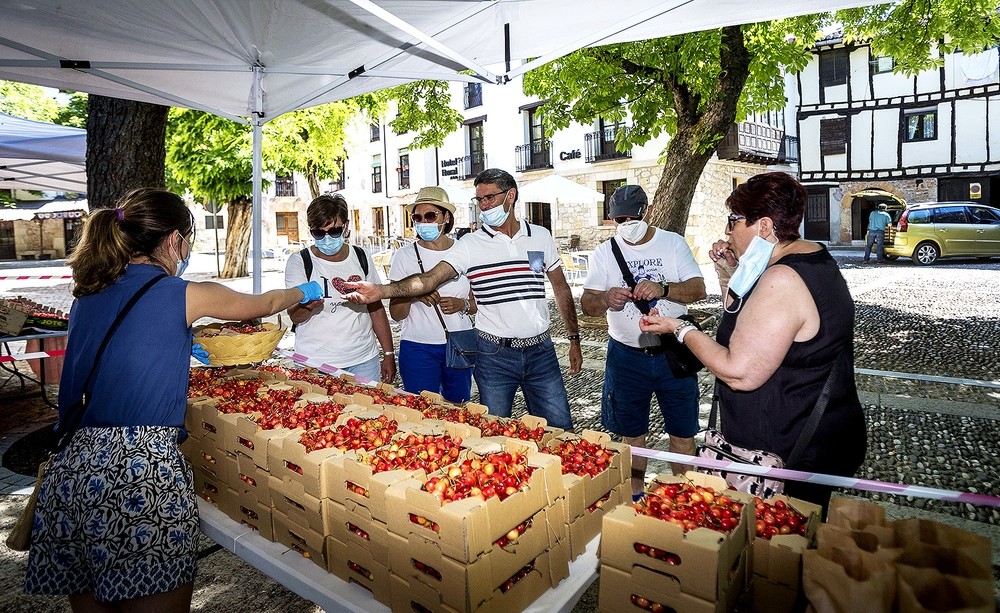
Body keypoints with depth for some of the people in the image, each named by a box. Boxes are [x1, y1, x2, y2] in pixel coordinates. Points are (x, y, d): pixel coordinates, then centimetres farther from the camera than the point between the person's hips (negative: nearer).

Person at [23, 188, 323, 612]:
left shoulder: (86, 297, 12)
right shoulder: (184, 294, -4)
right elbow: (263, 304, 12)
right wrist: (306, 292, 31)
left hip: (72, 474, 7)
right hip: (144, 475, -7)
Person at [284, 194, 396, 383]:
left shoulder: (362, 257, 5)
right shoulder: (299, 261, -4)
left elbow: (376, 307, 11)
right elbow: (295, 317, -11)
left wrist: (389, 353, 9)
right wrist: (307, 305, -35)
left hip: (364, 360, 3)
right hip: (315, 363, -2)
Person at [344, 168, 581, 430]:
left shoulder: (541, 236, 4)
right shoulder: (470, 245, -4)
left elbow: (561, 288, 11)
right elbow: (429, 279, -15)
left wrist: (574, 339, 10)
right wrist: (381, 291, -30)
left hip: (541, 350, 2)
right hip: (494, 353, -1)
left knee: (560, 430, 9)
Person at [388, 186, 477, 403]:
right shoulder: (404, 256, -2)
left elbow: (480, 303, 10)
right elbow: (396, 314, -2)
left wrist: (463, 305, -10)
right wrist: (412, 294, -21)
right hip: (418, 347, -2)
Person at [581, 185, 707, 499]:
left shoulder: (673, 243, 0)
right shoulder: (604, 253, 1)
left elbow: (698, 289, -9)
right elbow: (586, 304, -4)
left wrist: (663, 289, -29)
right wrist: (606, 299, -28)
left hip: (673, 352, 0)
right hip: (626, 355, 1)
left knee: (682, 432, 8)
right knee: (632, 433, 13)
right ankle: (635, 495, 32)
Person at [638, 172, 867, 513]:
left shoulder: (781, 281, -26)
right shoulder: (813, 259, 8)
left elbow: (740, 373, -28)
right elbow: (746, 330, 16)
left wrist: (680, 329, -17)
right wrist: (729, 274, 6)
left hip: (789, 456, -10)